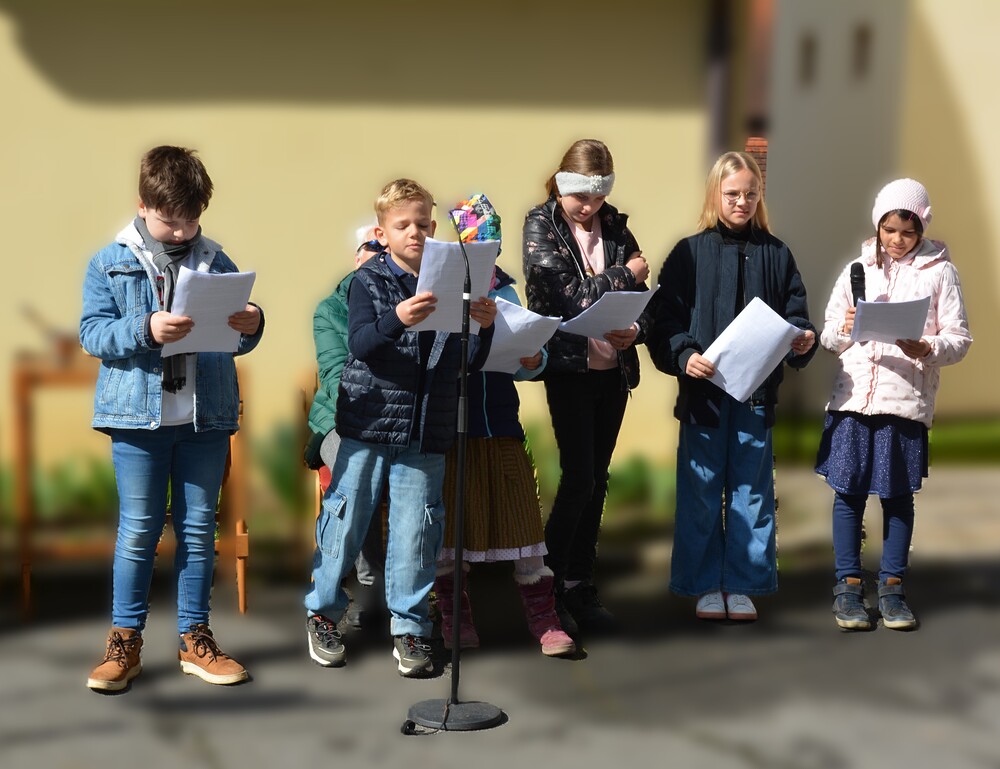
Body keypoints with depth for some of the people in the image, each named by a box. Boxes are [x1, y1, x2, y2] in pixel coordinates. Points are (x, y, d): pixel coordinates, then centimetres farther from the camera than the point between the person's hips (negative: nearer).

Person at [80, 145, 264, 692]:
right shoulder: (110, 263, 0)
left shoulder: (216, 263, 6)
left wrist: (251, 327, -14)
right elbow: (92, 333, -7)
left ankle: (194, 638, 19)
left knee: (199, 528, 9)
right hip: (139, 418, -2)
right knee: (138, 530, 3)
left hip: (206, 419, 2)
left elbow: (236, 341, 9)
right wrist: (145, 330, -24)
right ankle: (125, 640, 14)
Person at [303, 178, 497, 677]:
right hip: (368, 422, -2)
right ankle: (322, 613, 24)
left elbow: (469, 362, 5)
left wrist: (484, 328, -15)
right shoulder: (369, 281, -1)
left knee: (415, 532, 3)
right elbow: (360, 343, -16)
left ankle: (409, 628, 15)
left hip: (425, 431, 2)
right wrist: (397, 319, -35)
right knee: (346, 520, 6)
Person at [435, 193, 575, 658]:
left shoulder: (503, 289, 12)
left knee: (521, 513, 1)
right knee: (451, 518, 6)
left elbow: (526, 366, 11)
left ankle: (544, 621, 6)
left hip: (501, 422, 3)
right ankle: (454, 616, 20)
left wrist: (532, 359, -10)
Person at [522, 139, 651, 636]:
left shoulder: (616, 226, 8)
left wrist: (634, 329, -14)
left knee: (597, 480, 8)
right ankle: (547, 587, 3)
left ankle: (580, 586, 17)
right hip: (569, 366, -4)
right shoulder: (541, 225, -4)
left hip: (614, 367, 4)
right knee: (579, 477, -9)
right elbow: (566, 293, -15)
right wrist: (624, 274, -8)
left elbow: (640, 297, 7)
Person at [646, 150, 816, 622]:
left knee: (751, 490, 7)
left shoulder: (776, 255, 8)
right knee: (701, 491, 4)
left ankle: (742, 584, 17)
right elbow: (664, 320, -3)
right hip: (703, 389, -2)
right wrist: (683, 356, -19)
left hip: (757, 392, 2)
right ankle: (706, 585, 15)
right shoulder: (689, 253, 1)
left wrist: (803, 340, -12)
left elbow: (795, 315, 9)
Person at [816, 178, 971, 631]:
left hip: (907, 400, -2)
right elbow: (828, 335, 11)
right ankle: (848, 587, 12)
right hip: (853, 394, 2)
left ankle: (892, 587, 17)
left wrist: (926, 349, -20)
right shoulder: (858, 269, 10)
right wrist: (843, 330, -12)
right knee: (849, 490, 3)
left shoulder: (939, 271, 3)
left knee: (897, 494, 6)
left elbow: (959, 338, -1)